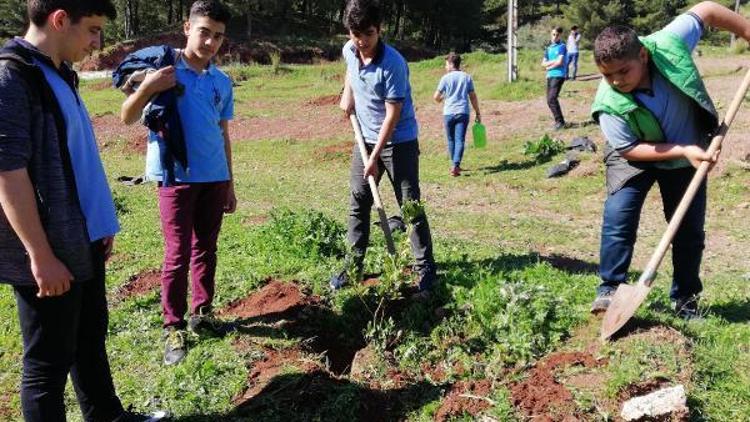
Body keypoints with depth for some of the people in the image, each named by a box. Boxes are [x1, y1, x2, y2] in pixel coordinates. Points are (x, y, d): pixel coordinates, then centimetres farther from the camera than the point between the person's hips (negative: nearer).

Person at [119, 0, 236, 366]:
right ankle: (173, 327, 10)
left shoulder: (222, 82, 8)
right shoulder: (163, 68, -6)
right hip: (177, 177, -4)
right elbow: (127, 118, -6)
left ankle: (202, 312, 27)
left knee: (206, 249, 13)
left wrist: (229, 183, 16)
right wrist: (147, 87, -24)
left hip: (214, 178, 5)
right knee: (178, 254, -2)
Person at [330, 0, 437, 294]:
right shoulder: (349, 50, -6)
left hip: (399, 141, -6)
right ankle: (353, 265, 21)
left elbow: (392, 115, -23)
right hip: (366, 138, 6)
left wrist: (375, 157, -21)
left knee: (410, 205, -3)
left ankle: (426, 269, 6)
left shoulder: (393, 64, -26)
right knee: (358, 203, 9)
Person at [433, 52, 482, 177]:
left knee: (451, 140, 13)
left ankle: (455, 165, 22)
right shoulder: (467, 77, 7)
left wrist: (442, 98, 24)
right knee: (460, 140, -3)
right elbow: (473, 97, 6)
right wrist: (477, 113, 13)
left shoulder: (445, 78, 0)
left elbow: (436, 97, 1)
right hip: (463, 113, 1)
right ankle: (455, 165, -16)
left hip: (449, 113, -1)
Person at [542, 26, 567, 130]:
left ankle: (560, 121, -11)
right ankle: (558, 121, 17)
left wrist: (549, 66, 0)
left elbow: (560, 62, -13)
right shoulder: (548, 48, 16)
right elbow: (543, 64, 10)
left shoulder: (562, 46, -3)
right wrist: (554, 61, -6)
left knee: (552, 99, -17)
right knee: (549, 100, 7)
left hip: (558, 76, -7)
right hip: (550, 76, 7)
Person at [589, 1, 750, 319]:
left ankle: (686, 298, 22)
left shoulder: (668, 44, -29)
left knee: (690, 228, 6)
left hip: (687, 155, 2)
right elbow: (629, 150, -24)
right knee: (618, 215, -20)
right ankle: (610, 288, -7)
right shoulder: (609, 104, -32)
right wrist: (683, 150, -31)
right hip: (636, 156, -2)